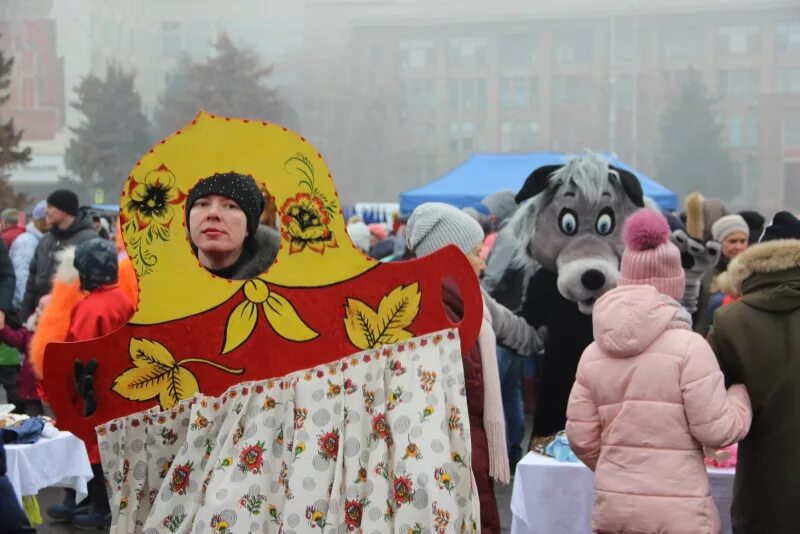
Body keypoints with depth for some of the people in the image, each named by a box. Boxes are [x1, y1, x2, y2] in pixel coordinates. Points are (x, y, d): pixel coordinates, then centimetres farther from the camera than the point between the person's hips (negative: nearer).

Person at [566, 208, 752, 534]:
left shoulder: (594, 353, 3)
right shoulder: (688, 347, -11)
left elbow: (581, 437, 4)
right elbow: (717, 430, -10)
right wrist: (742, 392, 8)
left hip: (611, 507, 4)